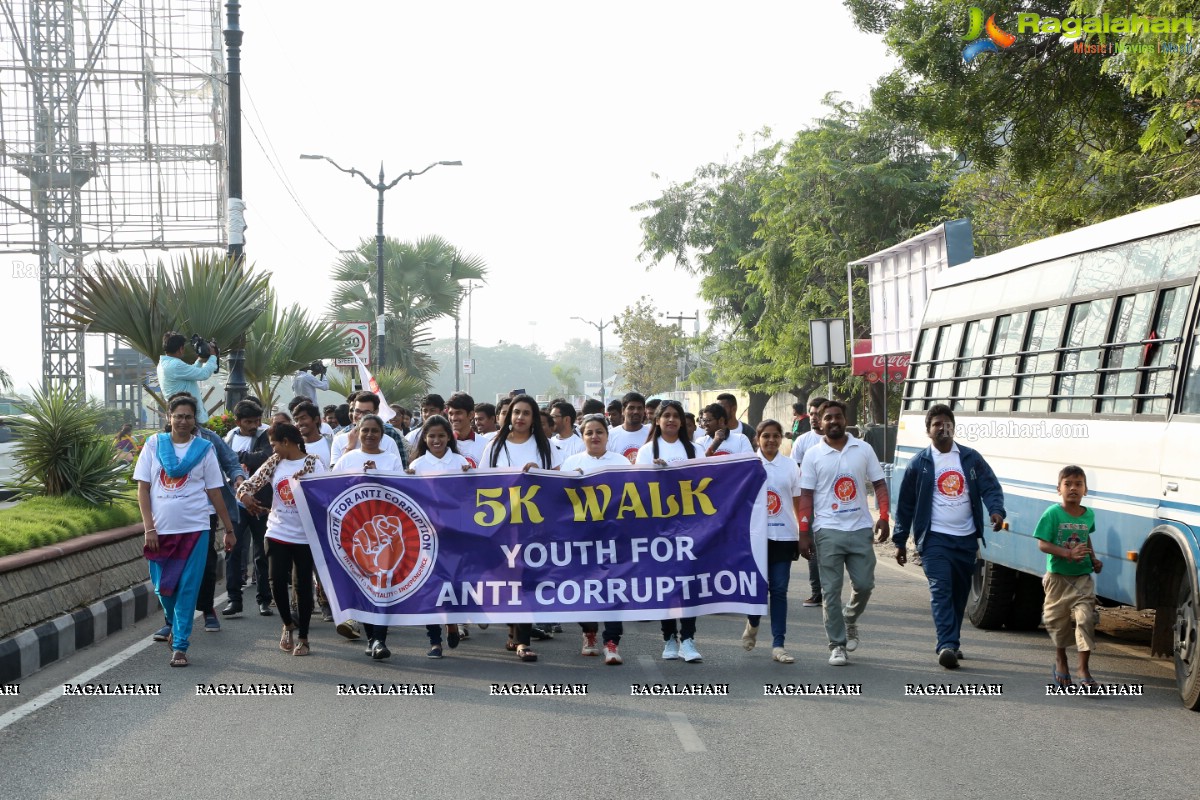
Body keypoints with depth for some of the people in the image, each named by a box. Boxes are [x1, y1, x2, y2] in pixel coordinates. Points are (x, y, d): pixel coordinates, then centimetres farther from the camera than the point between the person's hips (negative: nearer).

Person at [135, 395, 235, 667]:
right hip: (161, 529, 1)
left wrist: (229, 530, 8)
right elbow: (143, 488, 3)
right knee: (163, 587, 7)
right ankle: (175, 626, 35)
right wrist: (149, 528, -5)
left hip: (194, 529, -1)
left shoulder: (204, 449, 3)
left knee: (188, 589, -4)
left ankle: (180, 645, 3)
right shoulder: (154, 444, 4)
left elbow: (215, 492, 8)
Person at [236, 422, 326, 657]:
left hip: (305, 535, -3)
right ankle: (288, 624, 26)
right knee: (277, 581, -1)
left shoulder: (313, 464, -5)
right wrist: (244, 494, -16)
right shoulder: (274, 463, 6)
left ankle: (303, 637, 16)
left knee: (303, 585, 3)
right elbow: (251, 483, 5)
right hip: (278, 533, 3)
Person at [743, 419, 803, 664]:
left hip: (784, 536, 2)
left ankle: (778, 645, 5)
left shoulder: (790, 466, 7)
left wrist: (803, 533, 6)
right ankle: (753, 624, 31)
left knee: (779, 590, 1)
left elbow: (798, 502, 9)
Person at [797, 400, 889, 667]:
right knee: (832, 590, -1)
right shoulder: (813, 455, 2)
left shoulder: (863, 449, 6)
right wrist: (804, 533, -6)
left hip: (860, 528, 2)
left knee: (864, 584, 2)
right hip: (828, 531, -2)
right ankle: (837, 646, 4)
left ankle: (850, 621, 32)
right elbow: (806, 496, 1)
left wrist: (884, 517, -5)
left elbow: (879, 484, 9)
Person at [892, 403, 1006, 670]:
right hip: (935, 538, -3)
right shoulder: (919, 464, 2)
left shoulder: (971, 458, 8)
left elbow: (990, 487, 2)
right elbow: (905, 504, 6)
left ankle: (952, 643, 24)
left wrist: (996, 510, -20)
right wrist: (900, 541, 5)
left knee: (960, 593, 11)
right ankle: (947, 645, -25)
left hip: (966, 538, 3)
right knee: (941, 590, -16)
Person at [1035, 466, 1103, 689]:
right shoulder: (1053, 514, -10)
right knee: (1058, 621, 10)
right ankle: (1061, 660, 34)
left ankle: (1084, 669, -8)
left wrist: (1093, 558, 10)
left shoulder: (1089, 515, 3)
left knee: (1085, 618, -12)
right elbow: (1043, 544, -14)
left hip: (1082, 578, 2)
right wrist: (1069, 553, -25)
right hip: (1058, 577, -2)